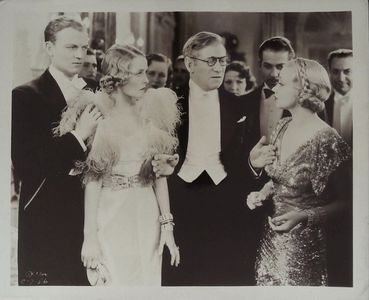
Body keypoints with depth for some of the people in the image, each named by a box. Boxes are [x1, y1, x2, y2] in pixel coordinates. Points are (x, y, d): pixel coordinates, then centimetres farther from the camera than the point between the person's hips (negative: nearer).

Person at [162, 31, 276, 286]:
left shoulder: (236, 107, 6)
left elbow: (242, 158, 7)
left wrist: (253, 162, -13)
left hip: (227, 208, 2)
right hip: (182, 207, -1)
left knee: (229, 276, 4)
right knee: (183, 277, 4)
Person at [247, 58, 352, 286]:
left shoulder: (327, 141, -21)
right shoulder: (283, 127, 1)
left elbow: (345, 201, -11)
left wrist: (303, 217, -22)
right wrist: (262, 194, -1)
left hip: (305, 243, -6)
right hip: (272, 233, 6)